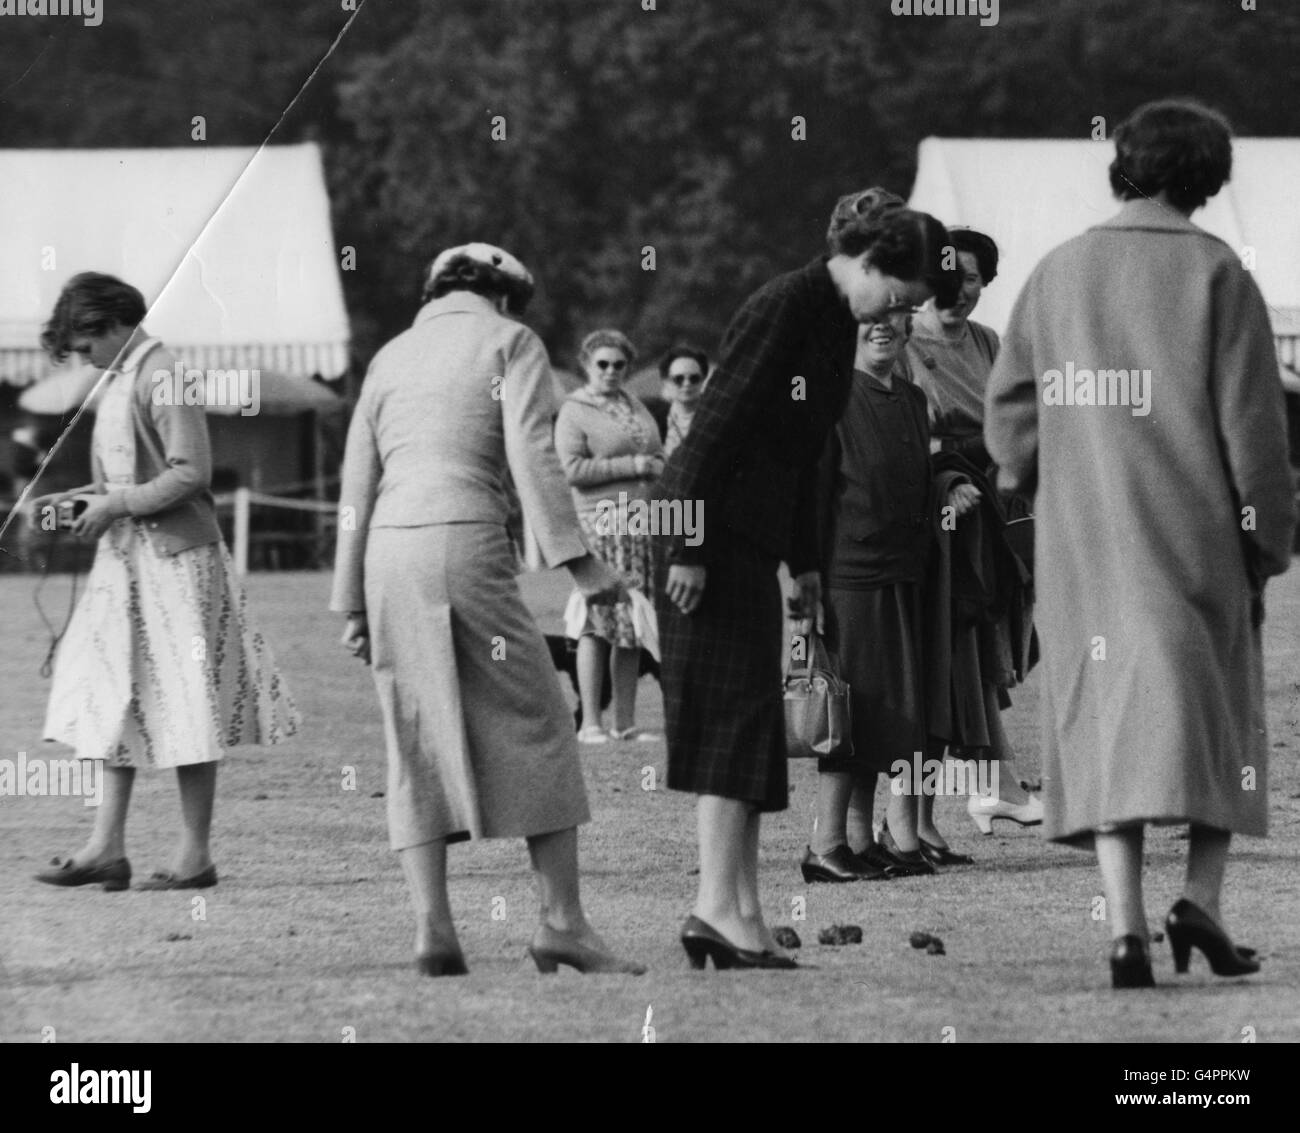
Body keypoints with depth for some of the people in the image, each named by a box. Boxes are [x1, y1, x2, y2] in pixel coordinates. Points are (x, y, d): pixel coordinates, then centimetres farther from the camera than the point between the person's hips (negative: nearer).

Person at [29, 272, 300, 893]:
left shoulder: (161, 377, -14)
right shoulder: (117, 382, 15)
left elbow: (191, 473, -20)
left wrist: (117, 505, -18)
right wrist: (71, 499, 10)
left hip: (175, 559, -10)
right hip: (127, 560, 10)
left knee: (184, 707, -4)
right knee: (116, 698, 7)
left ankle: (195, 854, 1)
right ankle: (107, 846, 8)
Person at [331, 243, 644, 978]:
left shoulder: (392, 357, 22)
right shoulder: (511, 342, 7)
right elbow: (531, 455, -7)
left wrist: (354, 602, 21)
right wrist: (577, 558, -11)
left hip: (388, 551, 5)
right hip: (467, 545, -5)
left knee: (418, 743, 7)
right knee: (535, 727, 1)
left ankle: (433, 924, -3)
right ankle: (562, 919, -5)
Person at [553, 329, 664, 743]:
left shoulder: (634, 406, 21)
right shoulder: (574, 412, 0)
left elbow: (658, 457, 29)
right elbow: (572, 468, -11)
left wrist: (656, 468, 7)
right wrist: (630, 466, -11)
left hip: (644, 526, 6)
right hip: (600, 522, -6)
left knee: (633, 629, 4)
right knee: (597, 623, -9)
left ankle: (626, 722, 7)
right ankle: (590, 722, -6)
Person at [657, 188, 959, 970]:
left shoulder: (837, 321, 13)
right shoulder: (787, 308, -16)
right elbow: (719, 422, -19)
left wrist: (804, 562, 20)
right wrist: (689, 549, -21)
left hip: (754, 534, 10)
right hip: (709, 525, -10)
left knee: (750, 722, 7)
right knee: (735, 707, -12)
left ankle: (741, 916, 8)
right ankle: (722, 906, -15)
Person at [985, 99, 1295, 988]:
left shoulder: (1059, 273, 6)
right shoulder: (1214, 274, -5)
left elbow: (1009, 414, 7)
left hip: (1084, 544, 3)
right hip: (1194, 539, -3)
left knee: (1106, 719, 5)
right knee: (1212, 708, 9)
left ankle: (1126, 927, -5)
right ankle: (1202, 898, -6)